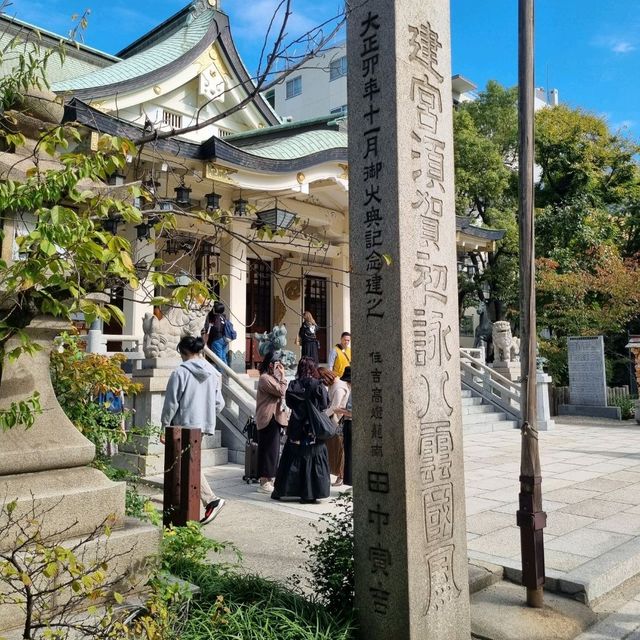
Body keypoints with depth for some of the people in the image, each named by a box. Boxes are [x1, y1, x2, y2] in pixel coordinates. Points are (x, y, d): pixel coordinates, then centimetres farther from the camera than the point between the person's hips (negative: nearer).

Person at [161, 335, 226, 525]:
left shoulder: (180, 372, -12)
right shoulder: (213, 373, 6)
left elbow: (171, 403, -10)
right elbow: (219, 404, 8)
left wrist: (165, 426, -1)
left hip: (185, 425, -7)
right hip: (204, 425, 7)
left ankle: (211, 499, -16)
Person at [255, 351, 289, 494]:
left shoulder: (272, 377, 19)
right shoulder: (265, 378, -14)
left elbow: (280, 394, 23)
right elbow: (281, 392, -18)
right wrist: (282, 376, -11)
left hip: (274, 418, 10)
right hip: (268, 419, -10)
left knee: (273, 449, 13)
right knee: (268, 449, -6)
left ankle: (269, 479, 20)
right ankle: (264, 482, -1)